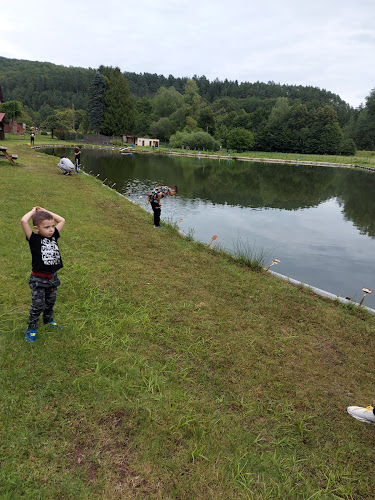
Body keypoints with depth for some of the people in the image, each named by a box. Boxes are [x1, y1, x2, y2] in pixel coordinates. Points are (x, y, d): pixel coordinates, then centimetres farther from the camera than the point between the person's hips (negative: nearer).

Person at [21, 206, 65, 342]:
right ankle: (31, 328, 20)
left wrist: (44, 211, 4)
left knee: (50, 302, 22)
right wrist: (33, 211, -10)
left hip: (52, 277, 5)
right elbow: (23, 221, -27)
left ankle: (48, 319, 45)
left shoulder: (53, 236, 0)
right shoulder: (34, 239, -14)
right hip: (38, 279, -5)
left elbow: (62, 220, 7)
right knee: (38, 306, 2)